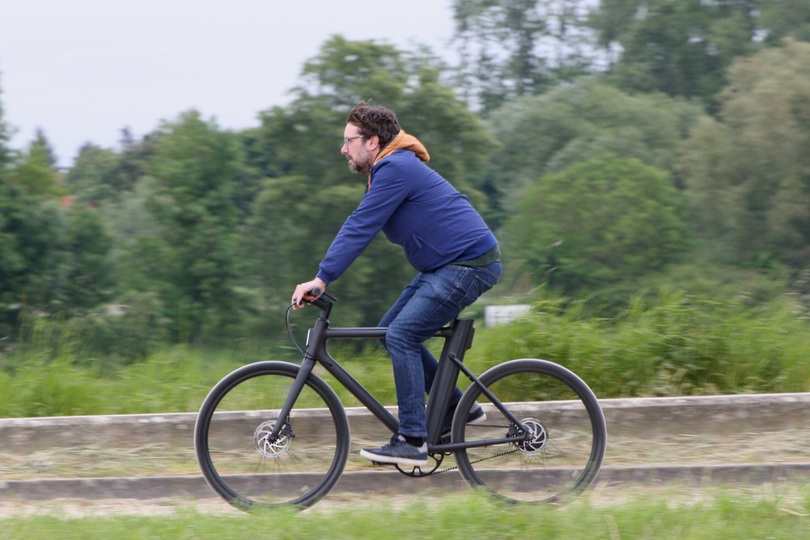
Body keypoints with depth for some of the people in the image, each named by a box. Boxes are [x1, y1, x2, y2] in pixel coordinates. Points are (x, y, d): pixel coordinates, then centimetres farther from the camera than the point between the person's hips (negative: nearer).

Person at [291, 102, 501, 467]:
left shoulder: (395, 169, -17)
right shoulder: (389, 169, 16)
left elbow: (360, 229, -21)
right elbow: (358, 228, 20)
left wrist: (322, 278, -22)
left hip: (470, 264, -10)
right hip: (447, 265, 10)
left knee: (401, 336, -15)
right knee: (390, 331, 11)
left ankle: (412, 441, -13)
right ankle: (457, 407, 18)